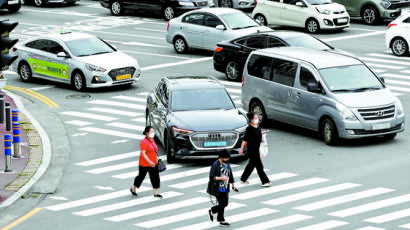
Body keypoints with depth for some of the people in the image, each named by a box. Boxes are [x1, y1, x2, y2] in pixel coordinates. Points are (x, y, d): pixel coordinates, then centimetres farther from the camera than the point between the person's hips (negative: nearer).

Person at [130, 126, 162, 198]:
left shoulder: (152, 140, 7)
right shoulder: (144, 142, -19)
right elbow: (143, 153, -24)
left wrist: (156, 159, 23)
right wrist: (149, 162, -32)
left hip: (153, 163, 7)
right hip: (144, 164, -7)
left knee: (155, 177, 0)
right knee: (141, 176, 8)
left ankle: (156, 193, 2)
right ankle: (133, 189, 29)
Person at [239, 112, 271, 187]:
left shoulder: (258, 127, 8)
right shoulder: (249, 128, -15)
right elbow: (245, 139, -16)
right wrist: (241, 148, -18)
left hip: (257, 149, 9)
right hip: (251, 149, -9)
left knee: (251, 164, 17)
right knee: (259, 165, -5)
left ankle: (243, 179, 29)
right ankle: (265, 181, -1)